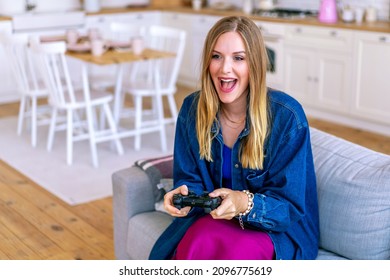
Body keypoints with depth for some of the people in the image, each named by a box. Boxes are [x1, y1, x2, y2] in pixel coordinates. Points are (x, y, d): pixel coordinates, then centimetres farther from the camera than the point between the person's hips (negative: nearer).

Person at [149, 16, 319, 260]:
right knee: (196, 243, -32)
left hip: (277, 228, -2)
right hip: (212, 218, 3)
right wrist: (185, 195, -21)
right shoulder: (192, 109, -5)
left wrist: (245, 203, -35)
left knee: (237, 252, -34)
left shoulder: (287, 116, -17)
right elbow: (190, 178, 3)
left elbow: (289, 206, -14)